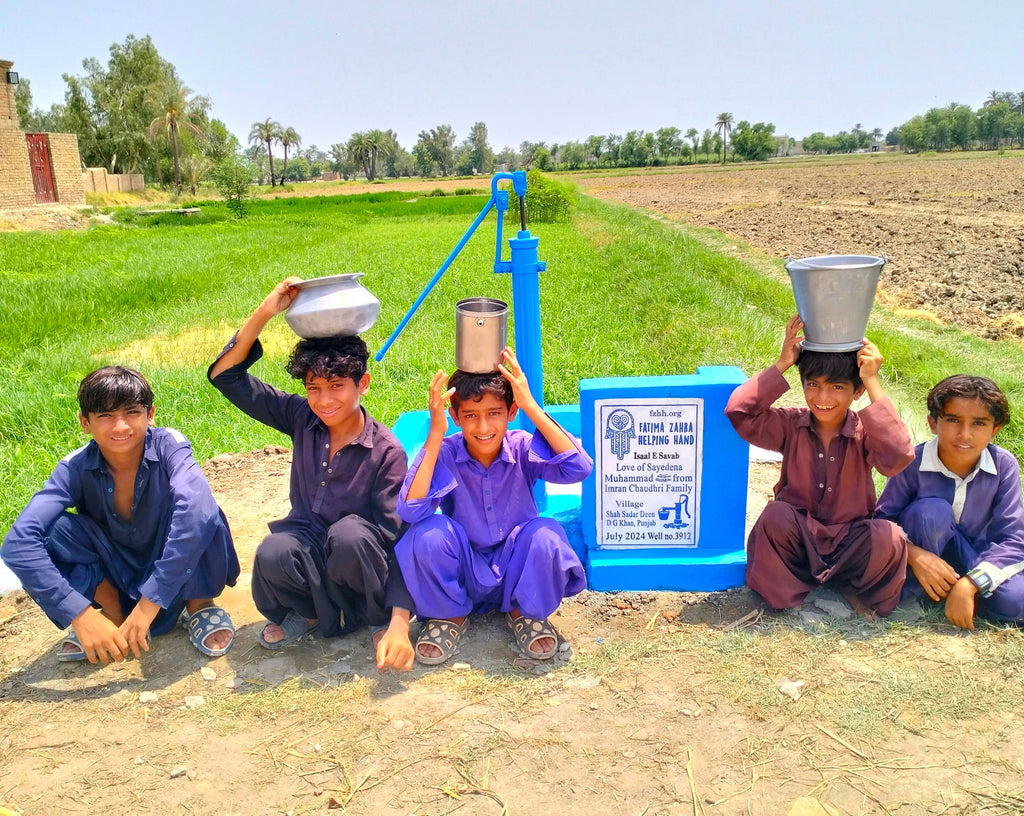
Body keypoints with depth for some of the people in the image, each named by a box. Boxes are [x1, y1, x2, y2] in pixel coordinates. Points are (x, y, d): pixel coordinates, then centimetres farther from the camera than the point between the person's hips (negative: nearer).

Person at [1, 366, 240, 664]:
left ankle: (199, 604, -6)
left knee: (200, 512, -32)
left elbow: (195, 511, -41)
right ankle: (113, 611, -2)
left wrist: (149, 603, -42)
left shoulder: (168, 446, -23)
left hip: (175, 570, -2)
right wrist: (81, 615, -37)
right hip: (115, 578, 2)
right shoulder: (75, 469, -18)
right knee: (51, 531, -23)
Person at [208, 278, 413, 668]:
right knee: (273, 554, -33)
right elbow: (226, 376, -5)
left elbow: (397, 537, -19)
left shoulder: (386, 451, -16)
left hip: (356, 560, -2)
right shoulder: (301, 419, -4)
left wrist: (399, 622, -28)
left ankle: (378, 617, -6)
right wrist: (264, 313, -18)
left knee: (350, 534, -37)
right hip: (308, 547, 2)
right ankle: (311, 610, 2)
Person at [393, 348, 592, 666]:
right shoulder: (445, 453, -17)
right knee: (429, 532, -29)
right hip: (461, 575, 0)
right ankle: (449, 615, 1)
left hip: (516, 569, 0)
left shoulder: (523, 448, -16)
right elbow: (410, 510, -33)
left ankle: (525, 611, 2)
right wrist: (435, 433, -35)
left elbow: (579, 468, -34)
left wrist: (531, 406, -35)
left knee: (547, 535, -31)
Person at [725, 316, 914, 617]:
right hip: (798, 535, 0)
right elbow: (739, 413, -22)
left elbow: (898, 457, -33)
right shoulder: (791, 425, -7)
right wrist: (781, 365, -22)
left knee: (888, 538, -29)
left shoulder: (865, 431, -10)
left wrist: (873, 383, -30)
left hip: (850, 540, 0)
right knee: (775, 514, -30)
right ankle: (790, 593, -10)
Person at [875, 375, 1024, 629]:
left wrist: (970, 584, -31)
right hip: (924, 555, -1)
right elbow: (883, 519, -17)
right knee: (931, 511, -33)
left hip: (975, 555, 2)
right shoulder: (913, 463, -21)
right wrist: (913, 554, -38)